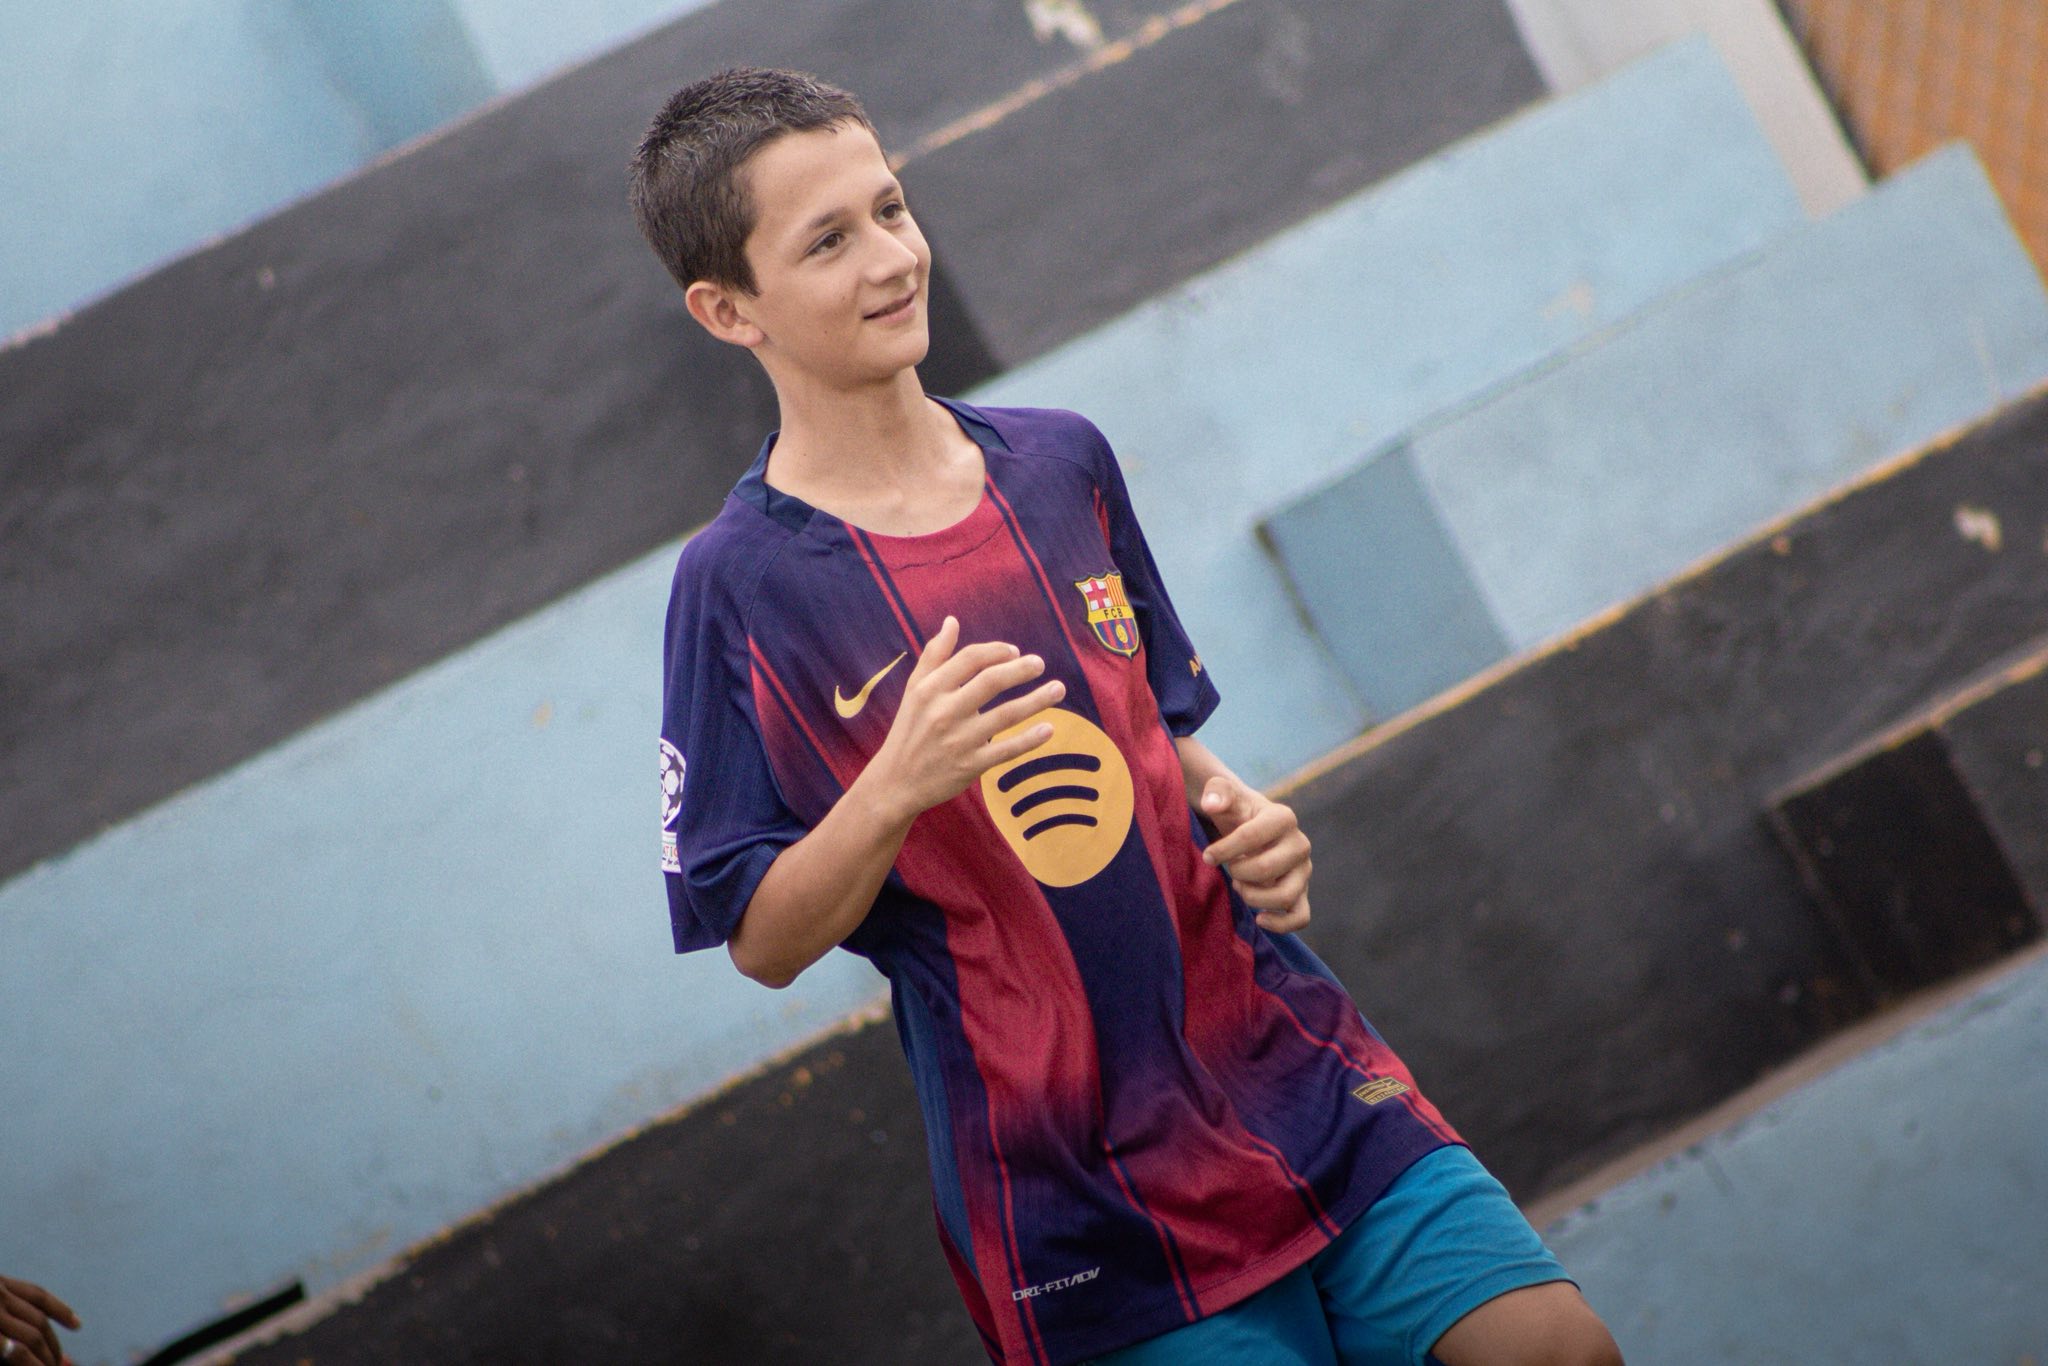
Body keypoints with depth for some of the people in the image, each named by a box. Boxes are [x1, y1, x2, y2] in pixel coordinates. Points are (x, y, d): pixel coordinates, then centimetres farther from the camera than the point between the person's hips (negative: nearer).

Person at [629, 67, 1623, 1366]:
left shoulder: (1062, 461, 7)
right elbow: (765, 941, -8)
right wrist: (900, 784, -24)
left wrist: (1241, 818, -1)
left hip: (1296, 1077, 4)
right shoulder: (741, 585, -8)